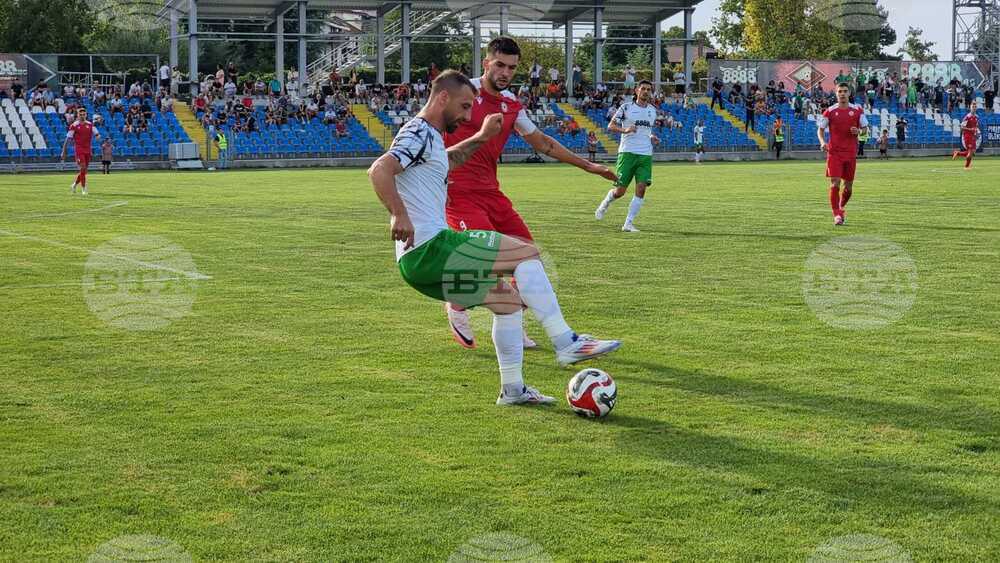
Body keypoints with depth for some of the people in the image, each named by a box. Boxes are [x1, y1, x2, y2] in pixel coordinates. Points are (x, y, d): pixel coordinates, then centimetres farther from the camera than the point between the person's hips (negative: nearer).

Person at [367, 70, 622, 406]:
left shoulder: (430, 136, 22)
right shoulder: (419, 132, -10)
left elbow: (447, 160, 46)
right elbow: (378, 170, -25)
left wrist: (481, 137, 39)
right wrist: (399, 215, -32)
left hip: (420, 258, 11)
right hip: (428, 248, -11)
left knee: (509, 299, 16)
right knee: (527, 252, -10)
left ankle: (512, 389, 18)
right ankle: (566, 343, -11)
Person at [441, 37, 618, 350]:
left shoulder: (512, 105, 12)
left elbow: (541, 142, 24)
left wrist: (586, 165, 24)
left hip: (490, 192, 7)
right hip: (458, 192, -7)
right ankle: (457, 308, 6)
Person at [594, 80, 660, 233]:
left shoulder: (653, 110, 16)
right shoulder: (626, 107, 0)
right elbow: (610, 126, -2)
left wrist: (652, 138, 10)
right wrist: (625, 130, -20)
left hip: (646, 155, 4)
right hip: (627, 152, -4)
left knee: (641, 189, -11)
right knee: (620, 191, -5)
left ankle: (628, 224, -4)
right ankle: (606, 202, 30)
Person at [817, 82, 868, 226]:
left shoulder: (857, 110, 5)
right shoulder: (830, 111, 1)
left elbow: (865, 127, 12)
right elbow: (820, 129, 7)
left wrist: (858, 131, -12)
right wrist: (822, 142, -12)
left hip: (851, 153, 2)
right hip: (834, 152, -2)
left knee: (848, 186, 7)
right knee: (835, 183, -12)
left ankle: (840, 208, 32)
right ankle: (837, 214, -7)